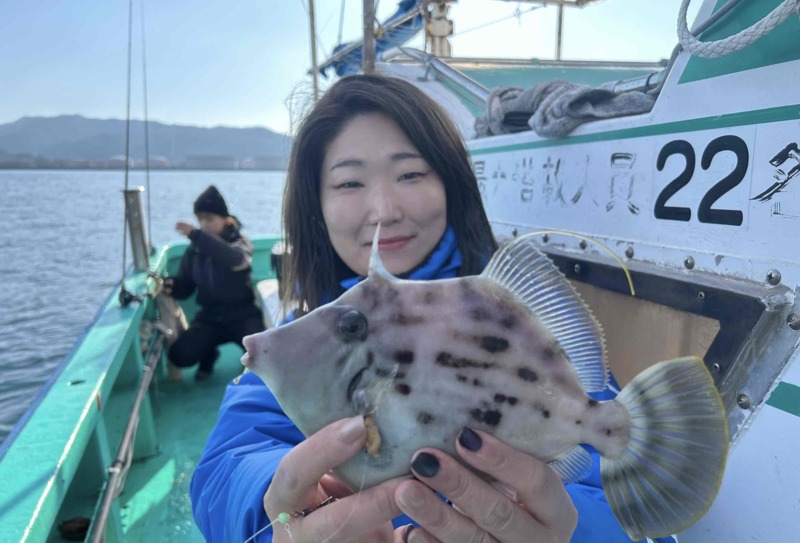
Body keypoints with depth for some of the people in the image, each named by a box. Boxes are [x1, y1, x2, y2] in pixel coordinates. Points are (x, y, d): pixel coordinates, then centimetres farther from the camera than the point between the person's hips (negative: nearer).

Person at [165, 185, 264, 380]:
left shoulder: (239, 242, -7)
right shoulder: (194, 250, 3)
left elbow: (235, 259, -33)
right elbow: (185, 287, 7)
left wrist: (196, 235, -42)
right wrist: (171, 286, -18)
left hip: (242, 315, -3)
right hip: (209, 317, 3)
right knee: (180, 355, -17)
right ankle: (209, 353, 17)